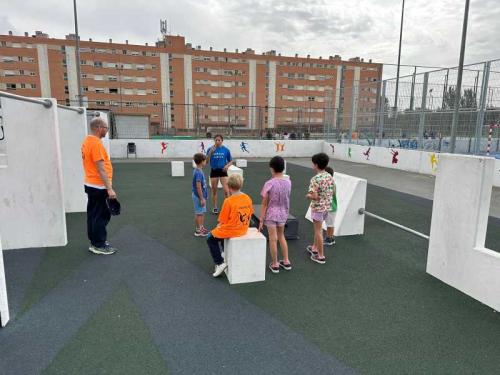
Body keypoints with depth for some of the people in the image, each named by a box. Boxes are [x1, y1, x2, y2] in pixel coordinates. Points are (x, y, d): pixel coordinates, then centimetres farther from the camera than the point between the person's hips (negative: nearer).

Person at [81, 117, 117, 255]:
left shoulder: (87, 141, 11)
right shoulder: (96, 143, -20)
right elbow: (101, 169, -24)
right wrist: (109, 188, -23)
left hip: (91, 184, 10)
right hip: (98, 187, -10)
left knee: (93, 214, 15)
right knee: (101, 216, -2)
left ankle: (94, 241, 25)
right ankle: (99, 245, 6)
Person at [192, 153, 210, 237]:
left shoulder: (197, 171, 8)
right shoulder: (199, 172, -22)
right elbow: (198, 187, -23)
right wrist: (202, 198, -20)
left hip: (200, 196, 9)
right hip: (198, 196, -9)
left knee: (201, 213, 18)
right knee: (199, 213, 2)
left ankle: (201, 228, 29)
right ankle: (198, 230, 12)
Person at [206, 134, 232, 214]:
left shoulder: (226, 150, -3)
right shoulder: (210, 149, -4)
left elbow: (231, 161, 6)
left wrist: (227, 166, -14)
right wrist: (210, 152, -21)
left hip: (223, 171, 0)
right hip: (214, 171, 1)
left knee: (226, 191, -9)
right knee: (214, 191, 11)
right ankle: (215, 207, 25)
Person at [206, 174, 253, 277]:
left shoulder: (228, 201, -22)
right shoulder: (248, 198, -4)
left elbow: (222, 221, -16)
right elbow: (249, 214, 6)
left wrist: (218, 227, 5)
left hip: (231, 230, -7)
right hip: (243, 230, 7)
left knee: (211, 239, 16)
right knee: (221, 233, 34)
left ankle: (220, 263, 9)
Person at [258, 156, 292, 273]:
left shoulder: (269, 184, -18)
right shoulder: (288, 182, -5)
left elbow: (264, 204, -13)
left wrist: (261, 220, -7)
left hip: (271, 214, -5)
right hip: (283, 213, 5)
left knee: (273, 239, 7)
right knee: (281, 236, 23)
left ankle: (275, 265, 19)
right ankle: (286, 261, 29)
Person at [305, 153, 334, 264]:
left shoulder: (315, 179, -22)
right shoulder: (330, 177, 2)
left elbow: (315, 197, -25)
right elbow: (331, 192, 9)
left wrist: (308, 196, -7)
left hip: (318, 207, -8)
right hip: (327, 206, 8)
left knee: (318, 231, 3)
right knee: (317, 228, 24)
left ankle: (321, 256, 11)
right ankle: (315, 248, 40)